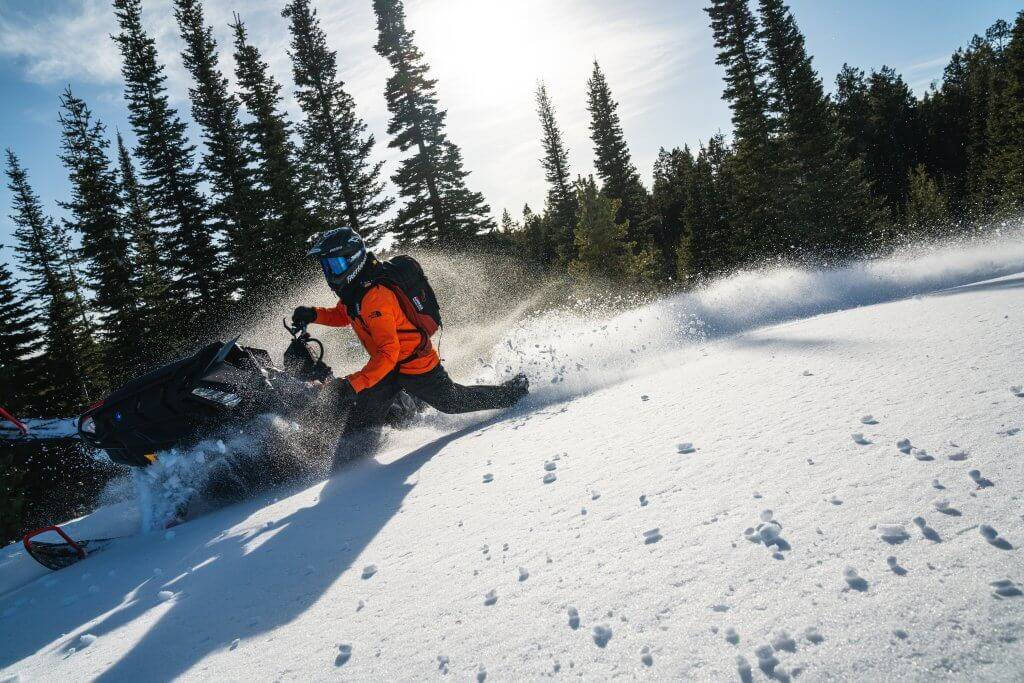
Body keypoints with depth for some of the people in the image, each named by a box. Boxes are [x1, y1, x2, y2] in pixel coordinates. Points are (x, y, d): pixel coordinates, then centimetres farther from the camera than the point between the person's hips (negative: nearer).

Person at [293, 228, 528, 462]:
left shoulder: (375, 296, -32)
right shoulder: (353, 289, -2)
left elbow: (388, 352, -38)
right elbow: (343, 316, 20)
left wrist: (354, 383, -41)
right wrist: (314, 315, 0)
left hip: (415, 363, -8)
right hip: (390, 365, 8)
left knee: (453, 401, 11)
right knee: (363, 415, -2)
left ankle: (510, 392, 30)